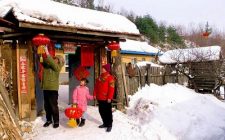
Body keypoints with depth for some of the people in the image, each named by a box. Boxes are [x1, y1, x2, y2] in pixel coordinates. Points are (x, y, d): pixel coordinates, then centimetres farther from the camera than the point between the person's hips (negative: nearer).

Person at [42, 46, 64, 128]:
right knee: (46, 106, 12)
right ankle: (49, 120, 25)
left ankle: (56, 121, 8)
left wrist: (47, 52, -25)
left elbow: (51, 62, -23)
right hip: (45, 88, 6)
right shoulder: (46, 65, 12)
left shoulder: (57, 67, -6)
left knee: (54, 106, -2)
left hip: (53, 89, -6)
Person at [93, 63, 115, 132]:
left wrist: (109, 97, -20)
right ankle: (105, 123, 28)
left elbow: (111, 88, -16)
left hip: (106, 98, -8)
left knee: (108, 112, 1)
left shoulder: (110, 77, -11)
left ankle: (109, 125, 11)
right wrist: (95, 94, 9)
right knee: (101, 111, 14)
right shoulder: (100, 77, 13)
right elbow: (96, 86, 16)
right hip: (100, 98, 8)